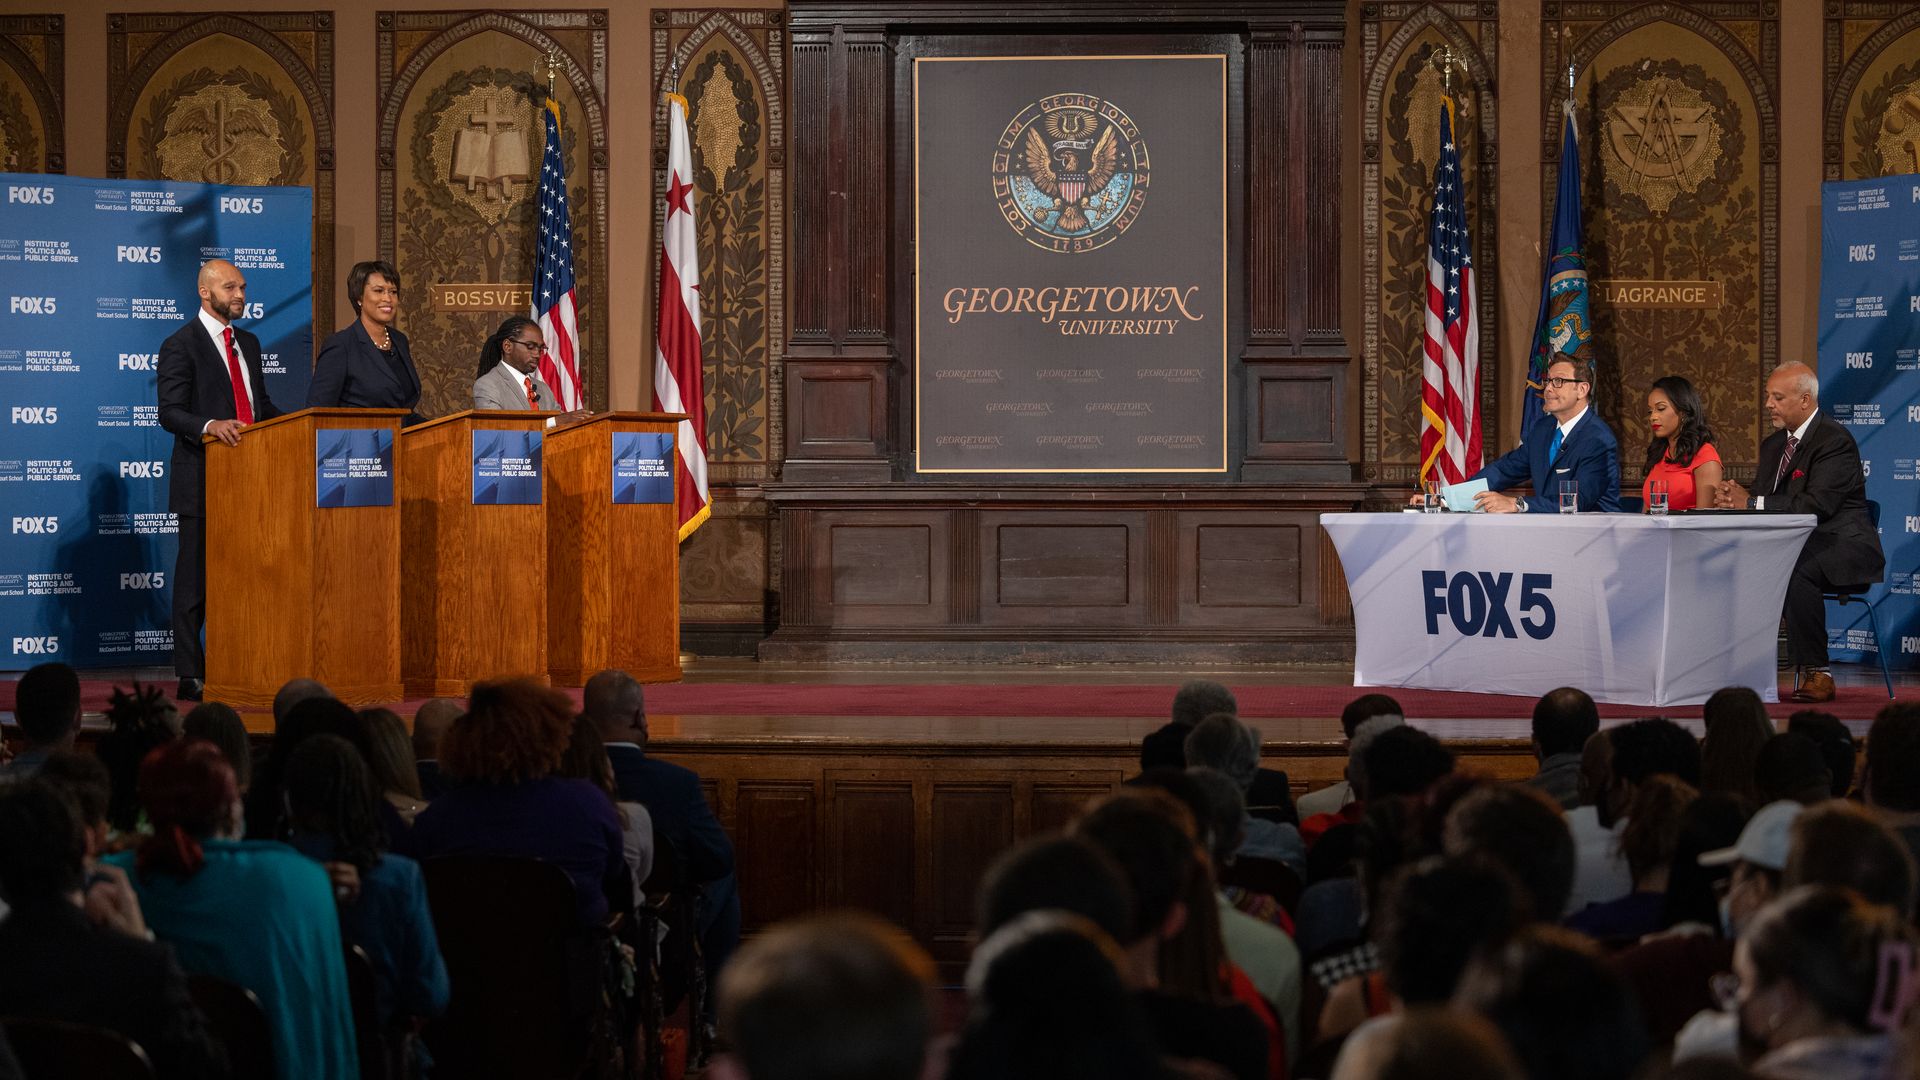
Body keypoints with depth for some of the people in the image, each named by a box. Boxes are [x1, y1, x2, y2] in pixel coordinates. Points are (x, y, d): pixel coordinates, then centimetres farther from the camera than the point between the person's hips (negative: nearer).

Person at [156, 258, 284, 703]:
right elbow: (170, 412, -13)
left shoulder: (248, 343, 17)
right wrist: (209, 425, -31)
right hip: (202, 481, -7)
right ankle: (190, 676, -2)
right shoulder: (180, 345, -5)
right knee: (196, 578, -4)